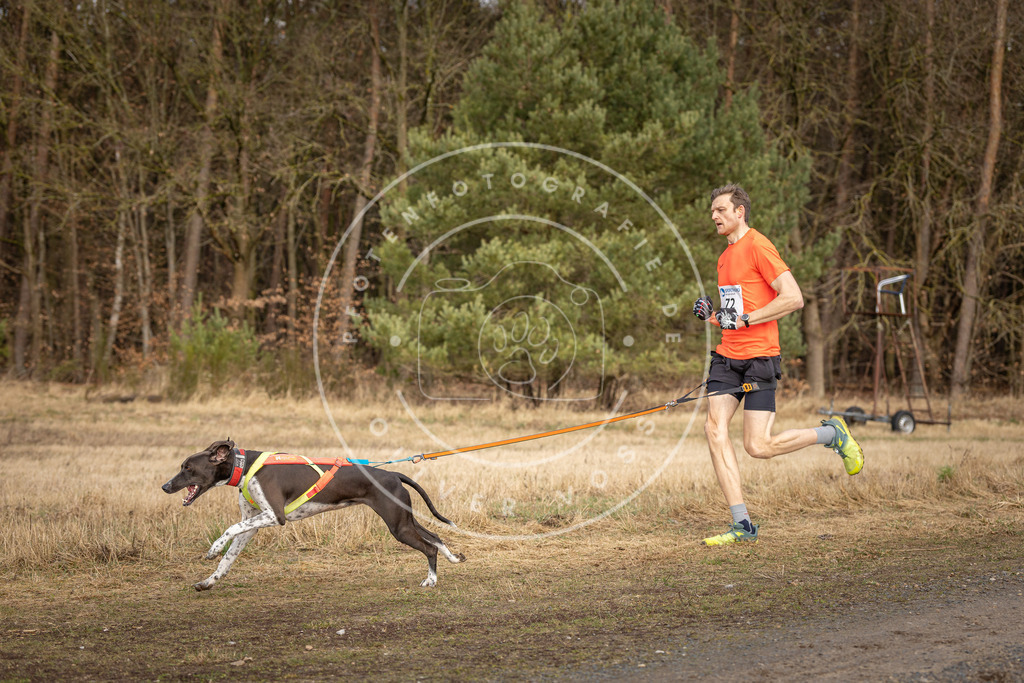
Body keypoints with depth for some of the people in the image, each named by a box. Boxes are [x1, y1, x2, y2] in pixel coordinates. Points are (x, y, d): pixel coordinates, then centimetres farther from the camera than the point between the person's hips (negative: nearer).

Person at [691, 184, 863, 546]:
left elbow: (793, 298, -18)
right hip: (727, 355, 8)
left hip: (759, 357, -8)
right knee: (714, 428, -10)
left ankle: (832, 434, 15)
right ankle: (742, 524, -7)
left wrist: (744, 320, -19)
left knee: (758, 446, -10)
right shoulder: (725, 257, 19)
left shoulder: (758, 246, -9)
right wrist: (712, 315, 8)